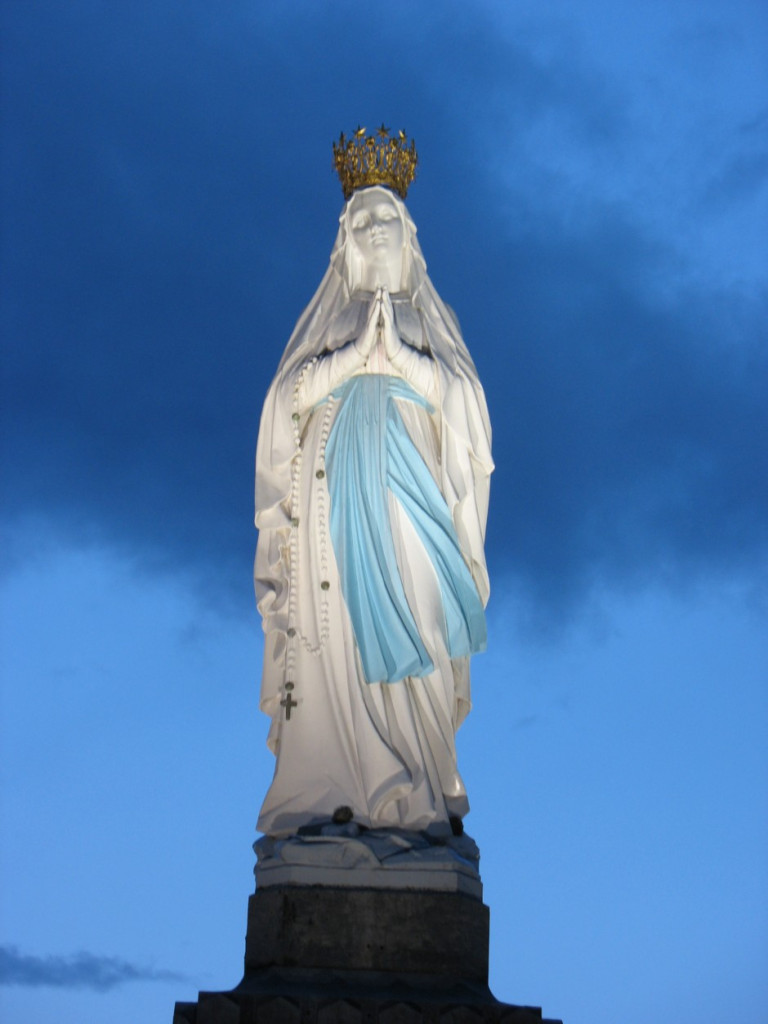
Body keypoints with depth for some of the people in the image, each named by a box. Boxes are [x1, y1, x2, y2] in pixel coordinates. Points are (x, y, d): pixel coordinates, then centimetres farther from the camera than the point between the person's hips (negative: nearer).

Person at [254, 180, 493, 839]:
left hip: (406, 478, 0)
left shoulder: (429, 317, 21)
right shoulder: (328, 315, 21)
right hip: (336, 479, 0)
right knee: (335, 630, -11)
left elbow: (455, 394, 9)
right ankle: (329, 791, -15)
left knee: (410, 628, -13)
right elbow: (296, 390, 9)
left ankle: (416, 794, -17)